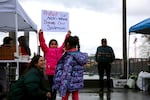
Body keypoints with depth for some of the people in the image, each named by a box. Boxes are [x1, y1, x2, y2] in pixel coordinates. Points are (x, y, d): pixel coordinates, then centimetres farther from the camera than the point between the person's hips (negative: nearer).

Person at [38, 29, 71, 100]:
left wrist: (68, 36, 12)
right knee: (52, 87, 2)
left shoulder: (60, 50, 15)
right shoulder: (47, 50, 5)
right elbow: (42, 43, -3)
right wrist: (41, 34, -13)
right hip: (50, 71, -4)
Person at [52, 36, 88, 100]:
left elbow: (66, 73, -22)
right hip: (78, 83, 7)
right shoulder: (80, 55, 4)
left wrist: (63, 90, -23)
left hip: (70, 83, -7)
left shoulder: (70, 57, -18)